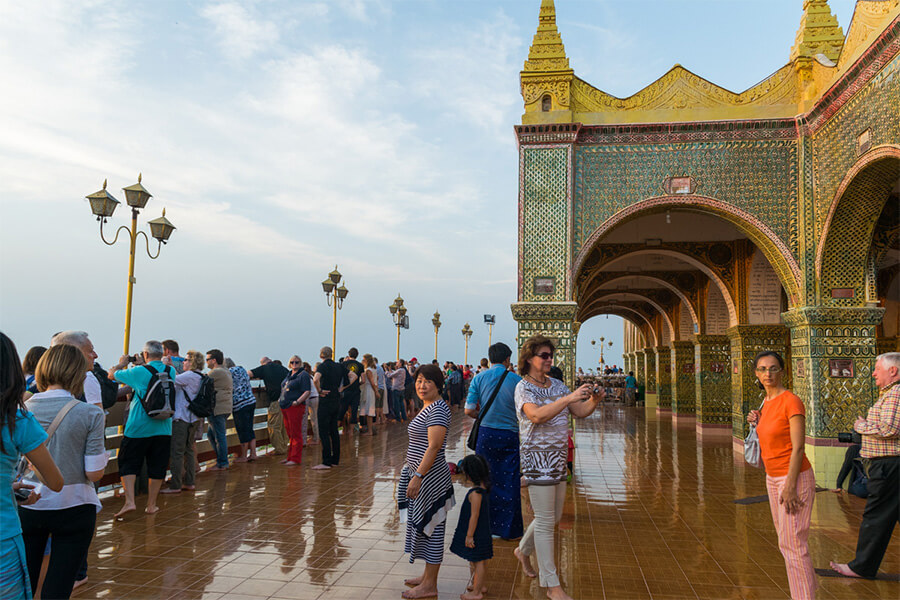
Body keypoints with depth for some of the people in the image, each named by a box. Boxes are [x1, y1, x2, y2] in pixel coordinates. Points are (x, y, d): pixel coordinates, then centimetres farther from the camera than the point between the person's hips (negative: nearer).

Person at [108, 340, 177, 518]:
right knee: (157, 467, 10)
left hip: (138, 428, -3)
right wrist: (144, 364, 26)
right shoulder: (171, 372, 0)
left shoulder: (139, 372, -10)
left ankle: (129, 501, -5)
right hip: (163, 428, 3)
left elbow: (112, 374, 6)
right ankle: (151, 505, 18)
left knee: (128, 464, 7)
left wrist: (122, 363, 23)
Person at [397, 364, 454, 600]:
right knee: (425, 526, 17)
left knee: (430, 527, -1)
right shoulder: (427, 407, 13)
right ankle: (428, 575, 29)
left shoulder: (438, 409, -17)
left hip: (430, 477, -10)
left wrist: (418, 477, -25)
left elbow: (434, 447, -23)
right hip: (421, 474, 10)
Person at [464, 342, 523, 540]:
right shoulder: (516, 380, -4)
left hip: (485, 434, 1)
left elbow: (469, 410, -4)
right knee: (509, 482, 8)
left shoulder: (479, 378, -1)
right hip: (509, 436, -1)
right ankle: (509, 528, 15)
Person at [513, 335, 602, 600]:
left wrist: (593, 400, -15)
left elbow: (580, 412, 6)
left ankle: (523, 550, 43)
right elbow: (536, 415, -30)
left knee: (553, 517, 18)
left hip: (558, 457, 8)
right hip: (537, 457, -8)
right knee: (545, 522, -2)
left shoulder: (557, 385, 10)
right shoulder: (523, 387, -12)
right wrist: (568, 398, -38)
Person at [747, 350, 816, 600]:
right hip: (773, 477, 8)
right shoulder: (767, 403, 8)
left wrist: (790, 486, -20)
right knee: (786, 543, 15)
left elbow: (798, 447, -18)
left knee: (793, 544, -3)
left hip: (794, 478, -8)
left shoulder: (791, 401, -16)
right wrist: (757, 422, 2)